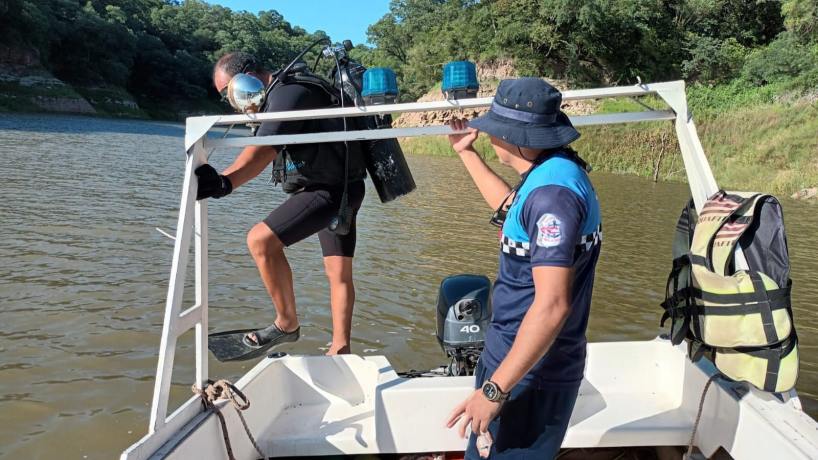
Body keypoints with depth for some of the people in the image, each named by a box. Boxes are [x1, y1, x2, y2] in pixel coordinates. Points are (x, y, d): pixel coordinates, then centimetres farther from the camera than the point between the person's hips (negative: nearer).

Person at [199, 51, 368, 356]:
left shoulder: (287, 93, -18)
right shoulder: (281, 93, 14)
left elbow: (265, 149, -35)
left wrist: (225, 182, -48)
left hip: (329, 190, -11)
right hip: (341, 189, 11)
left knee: (261, 239, -18)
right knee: (339, 273, 10)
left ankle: (287, 323, -4)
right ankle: (340, 349, 16)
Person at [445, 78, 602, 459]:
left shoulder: (552, 191, -27)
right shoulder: (552, 174, 5)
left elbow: (552, 306, -31)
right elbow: (510, 208, 28)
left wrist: (495, 388, -28)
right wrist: (466, 153, 31)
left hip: (531, 374, -10)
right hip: (517, 357, 10)